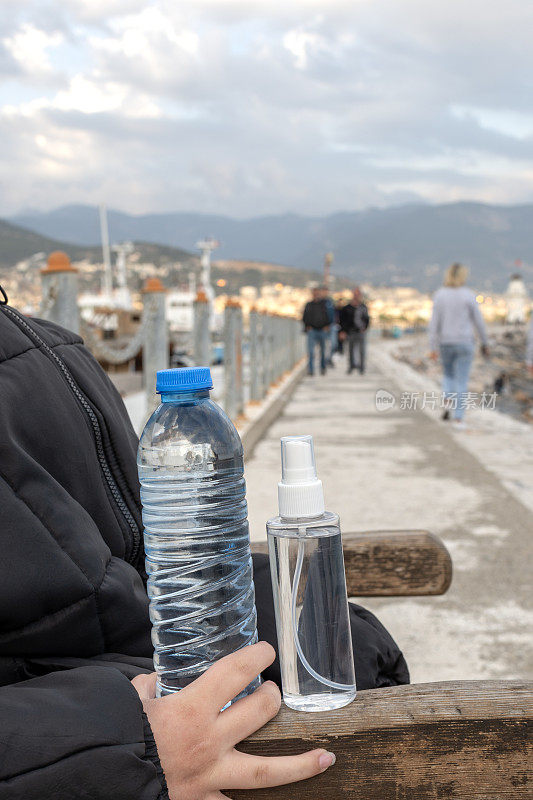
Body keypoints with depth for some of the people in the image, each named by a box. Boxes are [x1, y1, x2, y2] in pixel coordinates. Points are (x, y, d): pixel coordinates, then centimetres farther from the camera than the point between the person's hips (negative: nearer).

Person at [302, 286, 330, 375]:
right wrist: (307, 326, 1)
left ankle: (323, 368, 24)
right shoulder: (309, 305, 9)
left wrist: (327, 326, -5)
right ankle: (310, 370, -13)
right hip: (312, 330, 1)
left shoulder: (325, 304, 3)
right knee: (310, 350, -12)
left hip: (323, 330, 0)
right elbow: (304, 317, 16)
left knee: (323, 351, 8)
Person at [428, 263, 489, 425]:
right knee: (461, 380, 4)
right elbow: (478, 321, -4)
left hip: (446, 343, 2)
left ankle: (449, 401, 1)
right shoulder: (469, 295, -8)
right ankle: (458, 417, 2)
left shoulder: (439, 295, -3)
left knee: (448, 374, 24)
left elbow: (434, 323, -5)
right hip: (464, 342, -2)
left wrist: (433, 348, -2)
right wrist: (485, 343, 9)